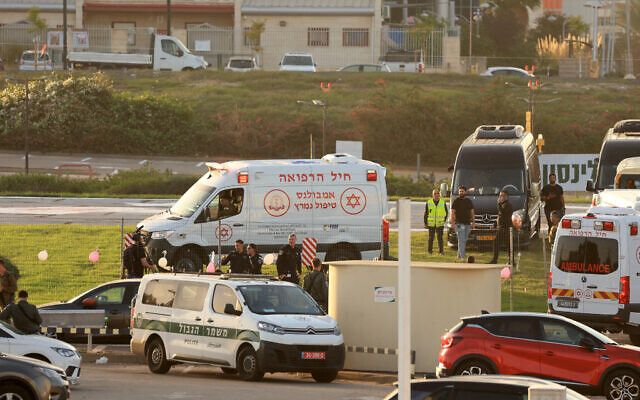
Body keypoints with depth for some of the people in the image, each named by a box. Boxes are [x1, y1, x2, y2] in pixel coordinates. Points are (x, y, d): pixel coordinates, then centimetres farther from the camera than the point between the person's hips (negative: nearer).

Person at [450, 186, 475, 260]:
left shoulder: (469, 201, 14)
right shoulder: (456, 201, 0)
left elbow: (472, 212, 17)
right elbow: (452, 212, -3)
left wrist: (473, 222, 9)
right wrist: (452, 223, -12)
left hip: (468, 224, 5)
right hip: (459, 223, -5)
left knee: (464, 241, 8)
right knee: (461, 240, -12)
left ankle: (459, 256, 16)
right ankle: (463, 257, -18)